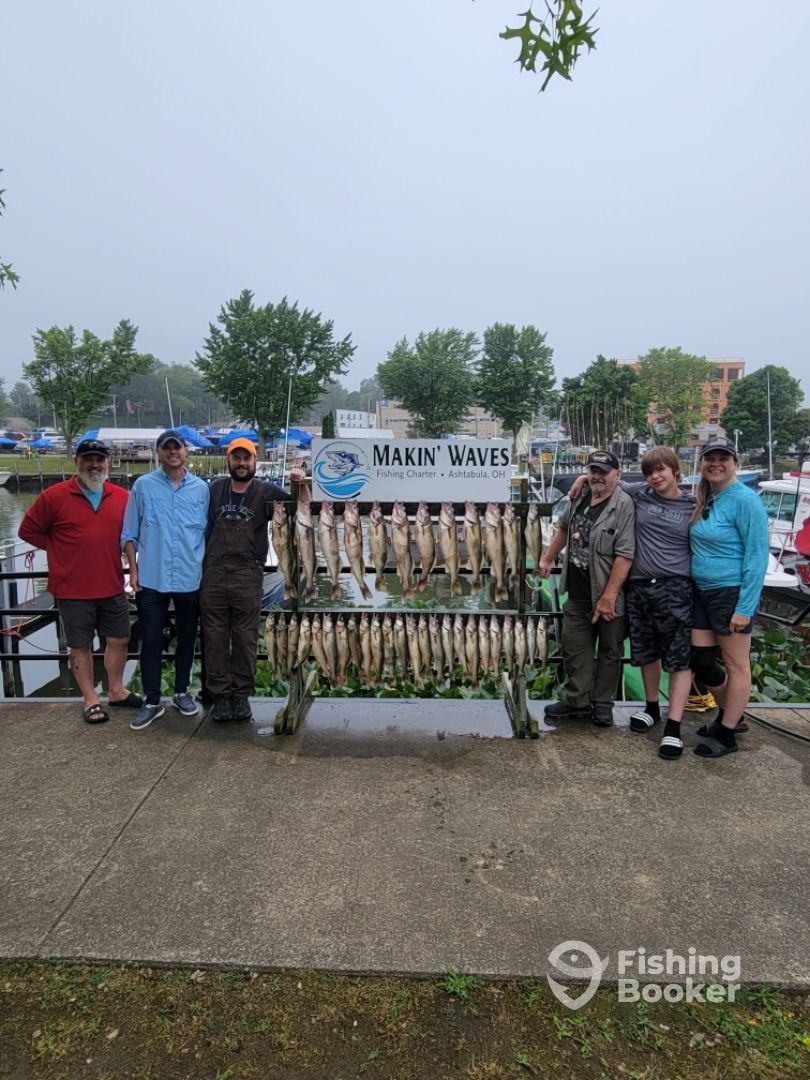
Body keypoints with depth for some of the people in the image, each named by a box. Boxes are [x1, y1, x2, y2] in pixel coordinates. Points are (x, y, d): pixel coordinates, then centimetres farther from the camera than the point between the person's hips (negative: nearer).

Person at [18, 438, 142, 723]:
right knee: (80, 646, 8)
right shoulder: (54, 496, -7)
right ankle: (91, 699, 21)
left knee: (119, 640, 12)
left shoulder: (121, 496, 1)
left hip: (112, 587, 4)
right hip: (73, 590, -3)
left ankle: (116, 690, 30)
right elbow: (28, 530, 0)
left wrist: (106, 549, 4)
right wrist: (60, 549, -2)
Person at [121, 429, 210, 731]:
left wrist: (208, 570, 6)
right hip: (151, 579, -1)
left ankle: (182, 692, 28)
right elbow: (129, 533, 3)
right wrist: (133, 569, -2)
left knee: (187, 638, 12)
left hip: (190, 579, 2)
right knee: (151, 640, 3)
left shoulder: (201, 488, 3)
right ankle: (152, 701, 15)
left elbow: (208, 532, 8)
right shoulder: (143, 486, 0)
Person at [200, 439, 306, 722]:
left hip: (248, 575, -2)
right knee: (215, 638, 5)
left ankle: (241, 695, 17)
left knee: (245, 638, 4)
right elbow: (202, 528, 17)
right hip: (213, 574, 2)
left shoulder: (267, 491, 3)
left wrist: (301, 483, -14)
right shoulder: (215, 489, 10)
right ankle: (220, 694, 16)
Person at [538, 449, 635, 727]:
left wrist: (608, 597, -25)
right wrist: (547, 558, 19)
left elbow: (624, 555, -23)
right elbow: (564, 529, 24)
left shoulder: (623, 505, -17)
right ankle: (577, 701, 24)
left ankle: (602, 703, 25)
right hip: (578, 593, 7)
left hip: (609, 597, -6)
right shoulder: (579, 498, 5)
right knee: (574, 648, 11)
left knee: (610, 651, 10)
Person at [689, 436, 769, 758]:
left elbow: (757, 556, -16)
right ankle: (728, 715, 36)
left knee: (735, 665, 6)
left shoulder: (745, 500, -14)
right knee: (701, 660, 13)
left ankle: (727, 734, 18)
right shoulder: (703, 499, 8)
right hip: (702, 592, 8)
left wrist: (745, 607, -19)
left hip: (731, 593, -8)